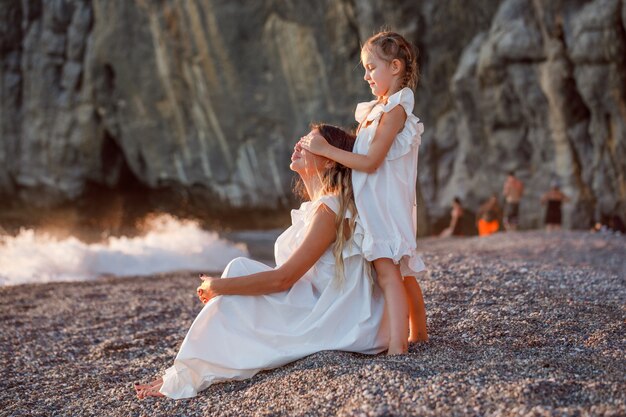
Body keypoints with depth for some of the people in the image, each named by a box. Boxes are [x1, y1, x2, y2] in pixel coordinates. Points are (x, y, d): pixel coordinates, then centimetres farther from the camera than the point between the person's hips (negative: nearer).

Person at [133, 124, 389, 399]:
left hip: (337, 321, -9)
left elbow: (283, 278, -22)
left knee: (240, 270, -13)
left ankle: (188, 376, -8)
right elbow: (289, 275, 12)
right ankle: (189, 371, -2)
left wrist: (219, 287, -14)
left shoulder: (329, 209, -18)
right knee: (240, 271, -1)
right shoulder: (315, 207, 12)